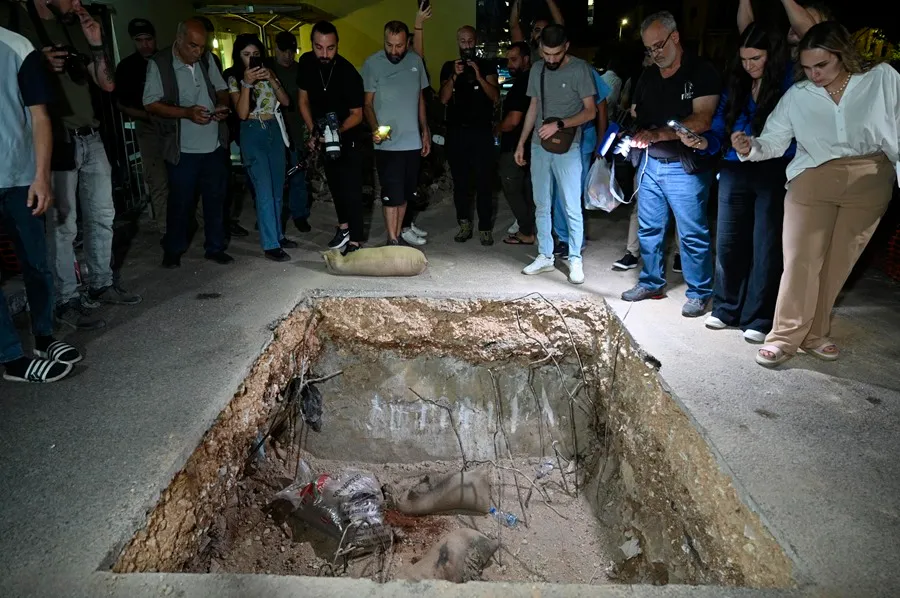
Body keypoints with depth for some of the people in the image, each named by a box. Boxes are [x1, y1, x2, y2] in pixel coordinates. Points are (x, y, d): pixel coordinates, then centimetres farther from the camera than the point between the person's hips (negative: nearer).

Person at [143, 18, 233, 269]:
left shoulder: (207, 59, 4)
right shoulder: (159, 64, -8)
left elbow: (221, 89, 16)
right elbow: (151, 103, -10)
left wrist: (222, 105, -6)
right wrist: (186, 113, -22)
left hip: (214, 145, 4)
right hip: (182, 149, -4)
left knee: (216, 198, 10)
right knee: (180, 201, 4)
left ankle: (215, 247, 23)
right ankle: (173, 250, 22)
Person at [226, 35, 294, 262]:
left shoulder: (268, 73, 10)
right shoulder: (234, 80, -2)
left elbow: (286, 101, -1)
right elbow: (242, 113, -14)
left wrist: (271, 80, -14)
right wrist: (247, 83, -22)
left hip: (275, 131, 5)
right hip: (253, 134, -5)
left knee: (277, 189, 11)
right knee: (264, 191, -11)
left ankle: (278, 235, 24)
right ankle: (270, 245, -7)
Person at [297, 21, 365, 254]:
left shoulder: (348, 73, -25)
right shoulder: (306, 63, -10)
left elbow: (357, 114, -19)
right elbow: (303, 100, 1)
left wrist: (338, 130, -36)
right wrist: (313, 132, -7)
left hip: (348, 136, -5)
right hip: (323, 135, 5)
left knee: (351, 187, -9)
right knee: (335, 184, 16)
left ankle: (356, 239, -4)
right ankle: (344, 225, 32)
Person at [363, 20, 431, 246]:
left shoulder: (416, 61, 7)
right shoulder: (372, 63, -5)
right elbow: (368, 103, -4)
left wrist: (425, 131, 12)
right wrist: (375, 128, -22)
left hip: (412, 141, 5)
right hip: (387, 143, -4)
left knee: (406, 194, 10)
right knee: (392, 194, -6)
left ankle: (398, 236, 21)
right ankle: (392, 241, 2)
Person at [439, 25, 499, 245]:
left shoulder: (487, 66, 8)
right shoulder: (448, 67, 12)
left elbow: (495, 97, -3)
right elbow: (443, 99, 0)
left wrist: (478, 76, -15)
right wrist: (455, 76, -13)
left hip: (481, 131, -1)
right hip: (456, 131, 2)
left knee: (484, 181, -5)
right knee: (460, 181, 2)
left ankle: (485, 227, -1)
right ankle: (464, 224, 11)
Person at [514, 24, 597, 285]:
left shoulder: (580, 69, -7)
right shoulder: (537, 69, 9)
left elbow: (590, 111, -8)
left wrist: (559, 124, -20)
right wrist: (521, 143, 14)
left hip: (567, 148, -5)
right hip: (539, 146, 5)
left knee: (572, 208, -2)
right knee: (542, 206, 9)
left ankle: (575, 260, 8)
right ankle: (545, 256, 18)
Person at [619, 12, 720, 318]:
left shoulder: (701, 72, -8)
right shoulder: (648, 76, 12)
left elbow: (702, 120, -19)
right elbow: (634, 115, 18)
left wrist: (657, 134, -26)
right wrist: (634, 133, -5)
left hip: (686, 168, -6)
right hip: (649, 164, 6)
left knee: (693, 234, -1)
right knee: (648, 228, 13)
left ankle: (699, 293, 12)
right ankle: (651, 283, 28)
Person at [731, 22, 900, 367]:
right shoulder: (797, 95, -1)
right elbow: (773, 141, -5)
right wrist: (750, 147, -26)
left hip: (870, 185, 1)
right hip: (812, 181, -1)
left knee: (837, 264, 8)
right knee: (801, 261, -6)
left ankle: (814, 335, 21)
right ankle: (785, 337, 5)